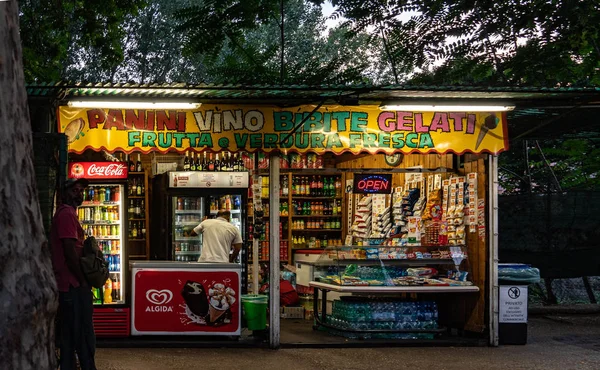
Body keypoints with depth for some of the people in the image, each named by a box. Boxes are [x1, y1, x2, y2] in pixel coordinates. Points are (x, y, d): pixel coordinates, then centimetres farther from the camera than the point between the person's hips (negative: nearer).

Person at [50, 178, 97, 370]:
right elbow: (70, 251, -20)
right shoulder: (67, 214, -13)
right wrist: (83, 281, -15)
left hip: (67, 286, 10)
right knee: (85, 337, -7)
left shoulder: (64, 213, 19)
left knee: (69, 336, 13)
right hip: (74, 286, -10)